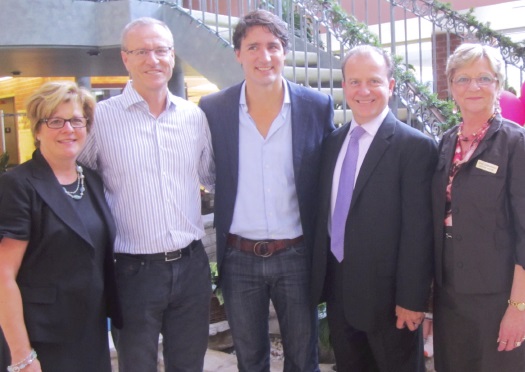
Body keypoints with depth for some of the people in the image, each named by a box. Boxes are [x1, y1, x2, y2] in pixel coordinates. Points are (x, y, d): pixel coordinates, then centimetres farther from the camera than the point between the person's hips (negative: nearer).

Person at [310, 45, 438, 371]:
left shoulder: (415, 146, -13)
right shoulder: (333, 142, 7)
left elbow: (417, 230, -15)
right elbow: (326, 212, 10)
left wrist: (411, 299, -15)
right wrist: (321, 278, 9)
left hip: (387, 292, -6)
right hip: (336, 286, 6)